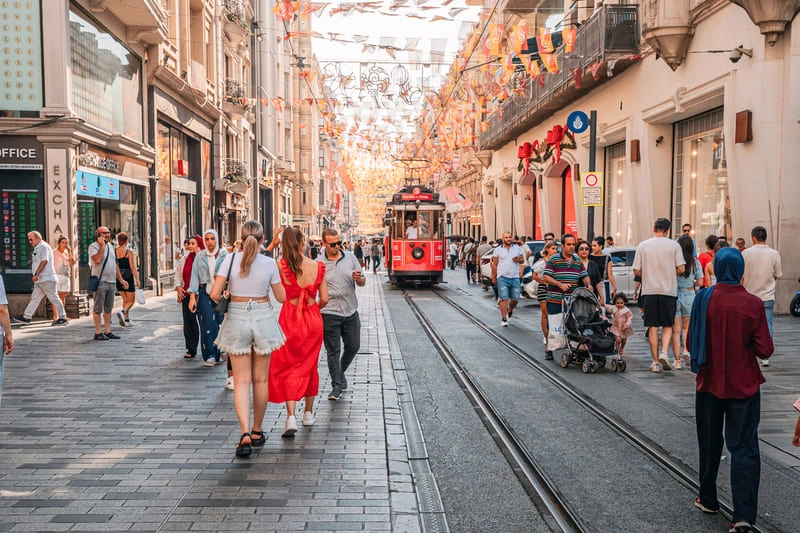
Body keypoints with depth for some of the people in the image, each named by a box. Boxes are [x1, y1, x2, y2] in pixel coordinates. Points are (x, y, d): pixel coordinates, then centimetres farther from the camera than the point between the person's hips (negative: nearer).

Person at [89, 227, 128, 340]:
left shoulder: (110, 247, 19)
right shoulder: (93, 246, -4)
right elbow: (97, 260, -23)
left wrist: (121, 280, 20)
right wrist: (102, 246, -15)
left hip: (112, 282, 7)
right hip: (100, 281, -7)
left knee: (108, 309, 9)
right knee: (98, 308, -4)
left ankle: (107, 331, 14)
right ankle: (98, 333, -1)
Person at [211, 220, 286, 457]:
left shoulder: (231, 259, -6)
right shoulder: (269, 263, -6)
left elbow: (214, 294, -10)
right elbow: (281, 297, 2)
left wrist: (225, 295, 11)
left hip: (237, 318, 0)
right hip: (263, 318, 0)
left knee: (241, 381, 3)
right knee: (260, 380, 13)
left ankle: (245, 433, -12)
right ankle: (257, 431, 25)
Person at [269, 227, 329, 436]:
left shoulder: (281, 266, -13)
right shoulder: (318, 267, -6)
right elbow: (324, 299, -4)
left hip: (290, 319, -2)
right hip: (313, 319, 2)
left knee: (286, 368, 5)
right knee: (309, 365, 18)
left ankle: (291, 417, -9)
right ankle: (308, 413, 30)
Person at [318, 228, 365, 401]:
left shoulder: (350, 258, 5)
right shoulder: (318, 263, -3)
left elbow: (363, 283, 8)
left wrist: (358, 279, -14)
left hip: (351, 311, 3)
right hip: (330, 313, -3)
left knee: (353, 346, 13)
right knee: (333, 351, 0)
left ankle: (341, 371, 39)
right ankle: (337, 386, 12)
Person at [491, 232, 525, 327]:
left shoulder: (517, 248, 11)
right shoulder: (498, 250, 5)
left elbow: (523, 260, 16)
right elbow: (494, 264, 6)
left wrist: (519, 260, -8)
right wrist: (493, 277, 3)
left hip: (515, 277, 3)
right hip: (502, 278, -2)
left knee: (515, 299, 4)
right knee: (504, 298, -8)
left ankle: (510, 310, 35)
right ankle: (504, 319, -4)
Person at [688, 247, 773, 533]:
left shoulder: (703, 299, -10)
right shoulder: (753, 304, -12)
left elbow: (691, 343, -3)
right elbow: (765, 350, -10)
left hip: (709, 383, 1)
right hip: (744, 386, -1)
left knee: (709, 444, 17)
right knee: (744, 447, 3)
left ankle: (708, 499, 30)